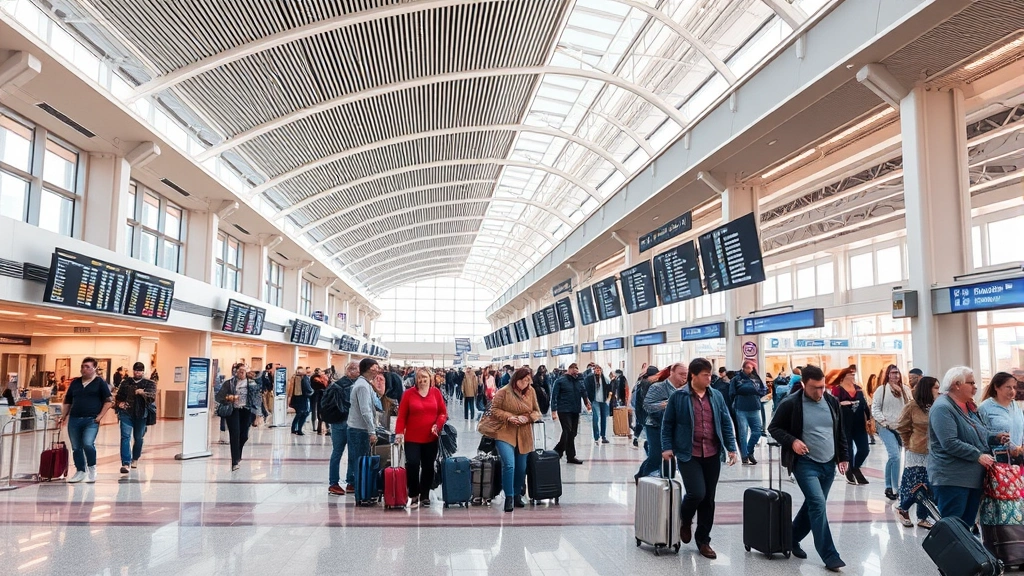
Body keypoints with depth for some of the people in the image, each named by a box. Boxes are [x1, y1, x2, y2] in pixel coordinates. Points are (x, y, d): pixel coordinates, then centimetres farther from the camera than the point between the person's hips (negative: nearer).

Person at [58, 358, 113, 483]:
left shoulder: (100, 382, 1)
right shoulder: (75, 383, 14)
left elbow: (108, 401, -2)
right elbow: (67, 402, 20)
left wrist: (100, 416, -9)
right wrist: (63, 416, 10)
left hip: (91, 420, -5)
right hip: (74, 420, 5)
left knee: (88, 444, -20)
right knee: (76, 448, 8)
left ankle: (92, 468, 1)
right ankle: (80, 471, 21)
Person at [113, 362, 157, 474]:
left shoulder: (150, 384, 2)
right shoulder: (125, 382, 9)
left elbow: (152, 397, -13)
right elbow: (118, 396, 18)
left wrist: (143, 393, -31)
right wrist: (119, 403, -4)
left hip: (141, 415, 0)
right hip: (126, 413, 0)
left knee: (138, 438, 12)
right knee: (125, 437, -11)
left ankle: (135, 459, 34)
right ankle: (125, 463, -15)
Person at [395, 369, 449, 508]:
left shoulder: (436, 392, 2)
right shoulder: (409, 393, -4)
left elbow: (443, 412, 5)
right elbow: (402, 415, -5)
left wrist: (438, 425, -12)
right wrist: (399, 432, -14)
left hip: (431, 438, 2)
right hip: (412, 438, -2)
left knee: (428, 467, 9)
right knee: (412, 464, -11)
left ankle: (425, 496, 22)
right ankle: (414, 495, 7)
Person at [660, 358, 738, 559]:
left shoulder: (716, 396, 6)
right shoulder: (678, 397, -5)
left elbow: (726, 423, 10)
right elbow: (668, 424, 1)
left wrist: (731, 448, 4)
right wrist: (667, 447, -7)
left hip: (712, 455, 4)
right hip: (688, 454, -4)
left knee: (708, 499, 8)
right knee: (697, 493, -15)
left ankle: (703, 540, 22)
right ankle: (685, 521, 19)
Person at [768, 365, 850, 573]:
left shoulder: (832, 402, 4)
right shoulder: (790, 403, -12)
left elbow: (840, 432, 14)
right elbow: (774, 428, -4)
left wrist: (843, 457, 11)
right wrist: (792, 441, -19)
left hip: (829, 464, 6)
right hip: (805, 464, -5)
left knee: (812, 505, 13)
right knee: (818, 505, -15)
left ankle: (792, 539, 31)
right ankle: (830, 556, -6)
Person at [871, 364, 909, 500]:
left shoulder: (905, 390, 7)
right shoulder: (881, 389, -3)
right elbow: (875, 408, -4)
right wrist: (884, 422, -12)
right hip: (886, 428, -4)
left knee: (892, 457, 12)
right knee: (895, 455, -17)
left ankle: (889, 487, 23)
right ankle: (896, 488, -13)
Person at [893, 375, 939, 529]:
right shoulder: (912, 407, -10)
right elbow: (901, 427, 1)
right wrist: (911, 443, 5)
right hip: (917, 453, -3)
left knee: (928, 488, 9)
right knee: (916, 486, 2)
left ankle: (922, 518, 25)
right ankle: (901, 507, 28)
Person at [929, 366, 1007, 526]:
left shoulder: (968, 406, 15)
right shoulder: (943, 408, -17)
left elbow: (977, 434, 24)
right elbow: (950, 443, -24)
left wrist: (995, 438, 6)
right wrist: (978, 455, -19)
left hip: (973, 476, 10)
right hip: (951, 478, -10)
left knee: (968, 523, 15)